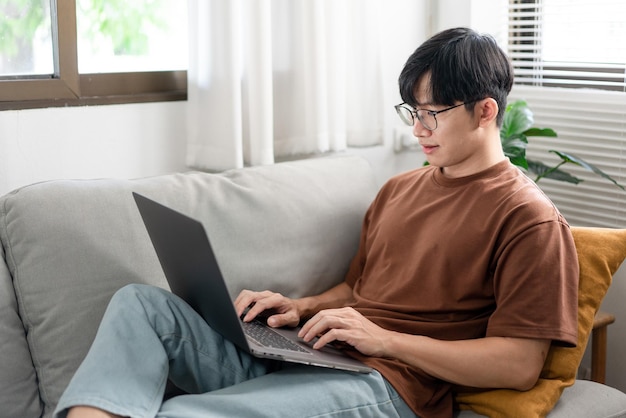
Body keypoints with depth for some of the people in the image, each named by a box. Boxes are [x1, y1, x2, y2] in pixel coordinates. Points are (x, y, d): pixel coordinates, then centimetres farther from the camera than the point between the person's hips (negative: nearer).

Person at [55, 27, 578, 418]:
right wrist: (302, 309, 6)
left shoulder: (529, 219, -4)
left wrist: (385, 338, -15)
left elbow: (521, 366, -11)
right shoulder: (399, 189, 21)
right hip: (289, 361, 9)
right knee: (141, 303, -7)